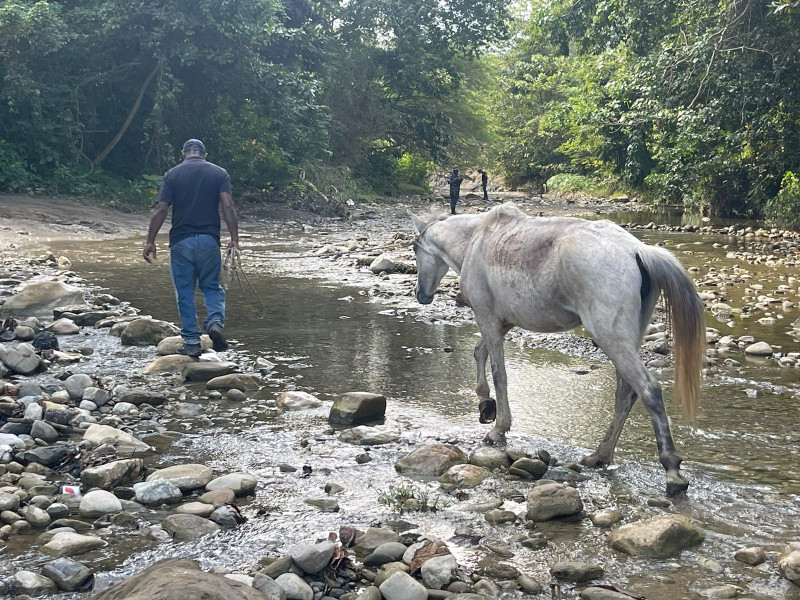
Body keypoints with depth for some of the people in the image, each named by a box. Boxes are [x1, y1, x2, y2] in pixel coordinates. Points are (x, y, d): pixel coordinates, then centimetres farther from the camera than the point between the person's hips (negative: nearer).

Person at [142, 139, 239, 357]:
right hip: (209, 240, 1)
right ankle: (216, 322, -12)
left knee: (185, 292, 8)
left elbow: (161, 210, -3)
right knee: (212, 286, 15)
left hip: (181, 241, -1)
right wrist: (234, 238, -8)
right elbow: (228, 207, -7)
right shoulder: (219, 173, 4)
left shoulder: (172, 174, 2)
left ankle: (191, 343, 8)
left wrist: (150, 241, 1)